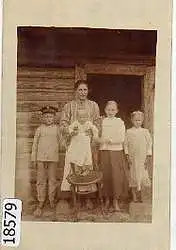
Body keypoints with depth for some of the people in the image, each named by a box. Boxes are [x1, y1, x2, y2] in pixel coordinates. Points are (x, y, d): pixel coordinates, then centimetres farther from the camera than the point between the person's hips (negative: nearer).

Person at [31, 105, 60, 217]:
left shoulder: (56, 129, 3)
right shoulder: (40, 129, 2)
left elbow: (60, 142, 8)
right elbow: (35, 144, 5)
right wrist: (34, 158, 4)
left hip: (53, 158, 0)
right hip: (41, 157, 0)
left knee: (52, 179, 6)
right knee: (41, 180, 4)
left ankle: (52, 200, 21)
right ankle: (41, 202, 13)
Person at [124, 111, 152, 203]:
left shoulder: (145, 131, 3)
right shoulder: (129, 132, 1)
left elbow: (149, 144, 3)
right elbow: (125, 144, 2)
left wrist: (148, 157, -2)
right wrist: (127, 156, -5)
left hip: (143, 158, 1)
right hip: (132, 158, -1)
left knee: (142, 175, 2)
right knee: (133, 176, 3)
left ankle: (139, 194, 18)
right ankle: (135, 196, 13)